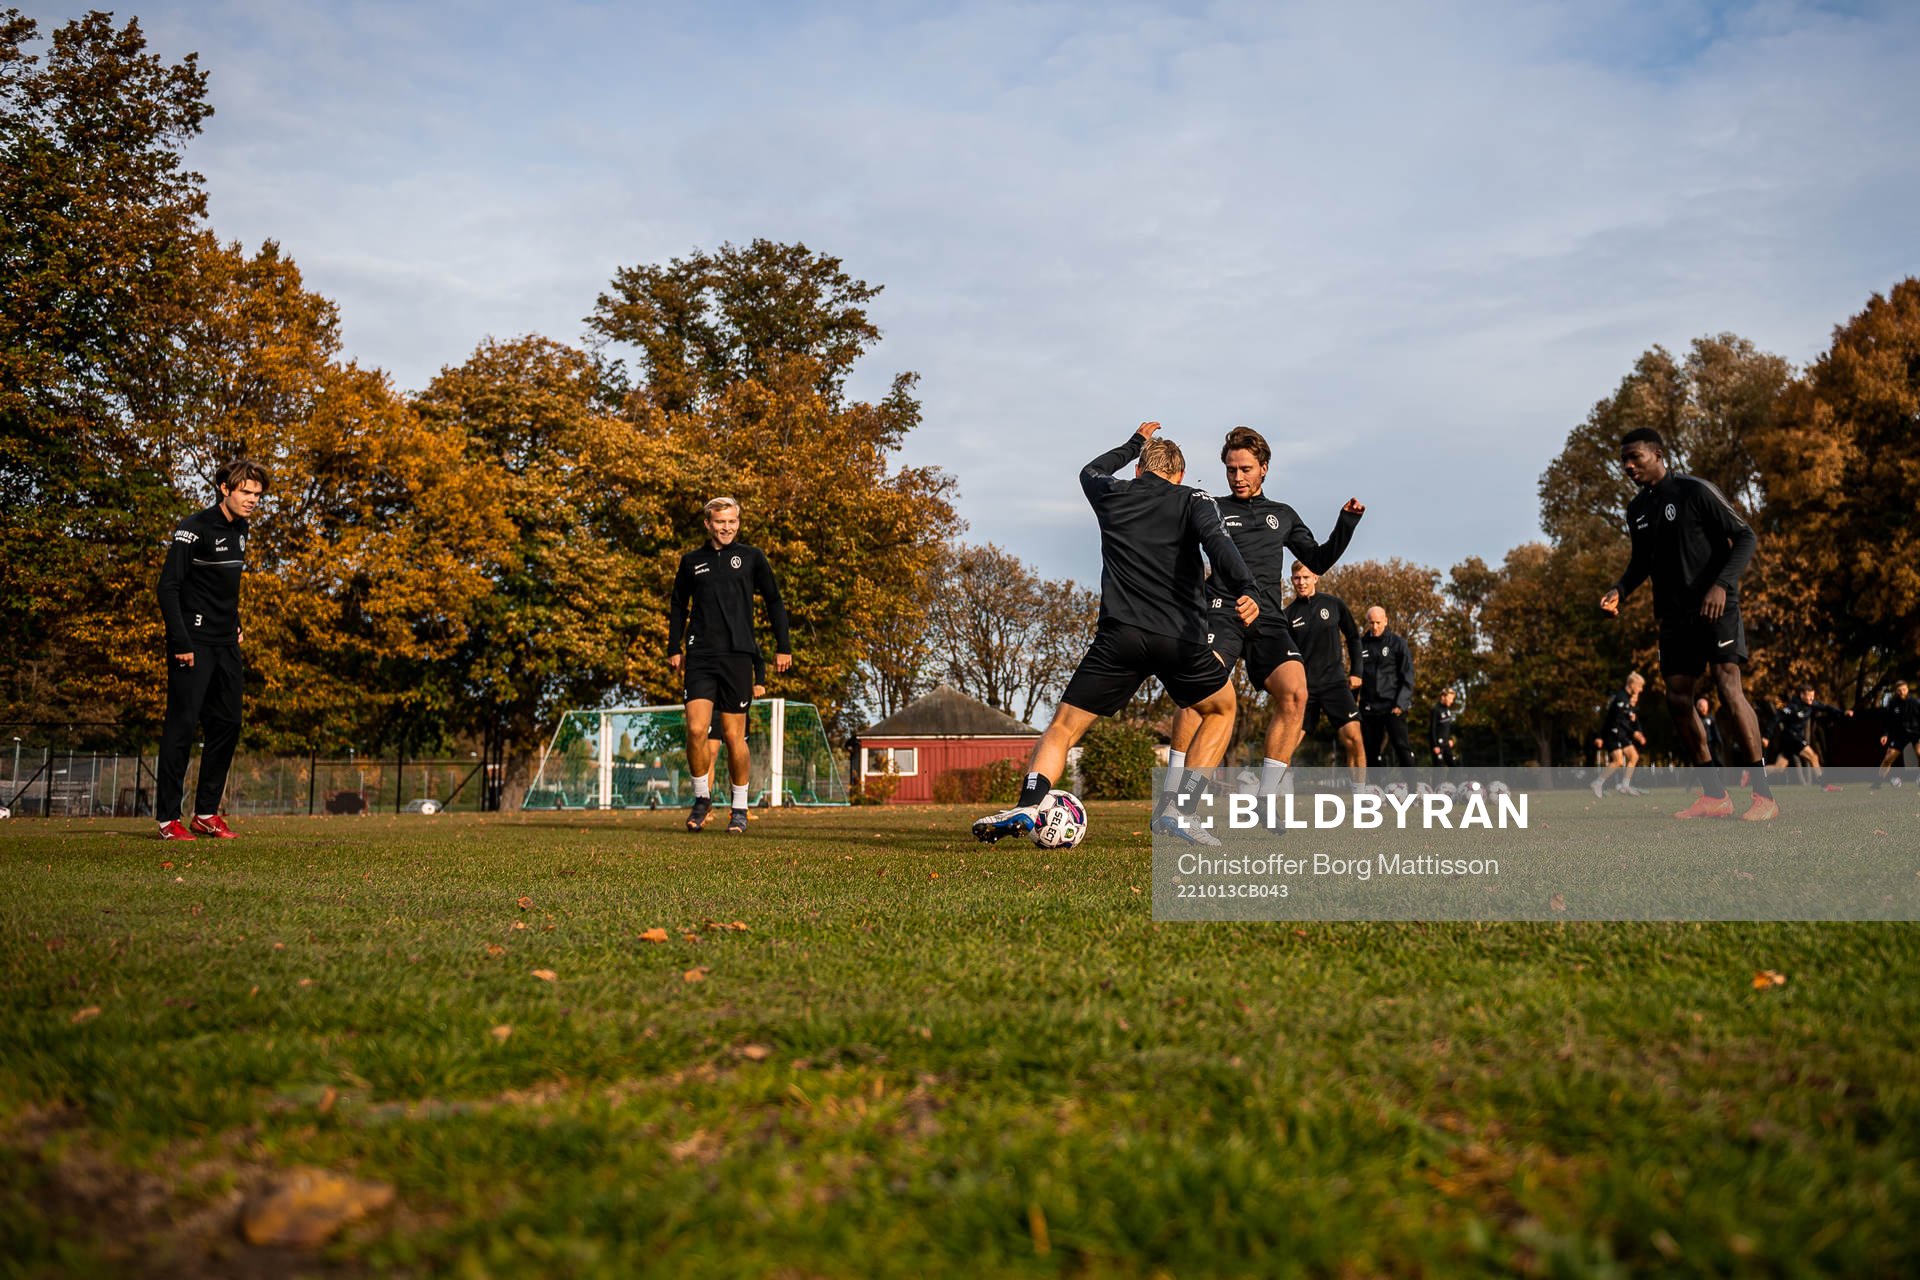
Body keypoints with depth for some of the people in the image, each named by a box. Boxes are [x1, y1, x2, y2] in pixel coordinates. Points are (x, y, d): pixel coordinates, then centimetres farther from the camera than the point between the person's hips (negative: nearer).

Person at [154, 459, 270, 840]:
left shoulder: (239, 529, 13)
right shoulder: (195, 529, -12)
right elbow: (168, 587, -16)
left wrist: (235, 625, 14)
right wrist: (181, 643, -20)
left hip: (226, 644, 8)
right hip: (194, 644, -8)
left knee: (228, 724, 9)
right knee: (182, 724, -6)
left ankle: (206, 813, 18)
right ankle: (168, 817, 0)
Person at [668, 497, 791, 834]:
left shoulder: (752, 557, 6)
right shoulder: (692, 561, 11)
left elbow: (774, 602, 11)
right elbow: (678, 606, 22)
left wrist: (783, 647, 7)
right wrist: (674, 649, 15)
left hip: (738, 656, -1)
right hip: (700, 657, 1)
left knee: (734, 736, 0)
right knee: (696, 730, -11)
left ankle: (740, 809, 15)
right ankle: (701, 797, 10)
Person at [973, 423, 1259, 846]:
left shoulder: (1112, 494, 18)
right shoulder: (1193, 501, 11)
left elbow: (1091, 471, 43)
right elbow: (1217, 540, -10)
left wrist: (1134, 444, 56)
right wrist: (1245, 590, -25)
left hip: (1119, 636, 1)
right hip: (1181, 637, -1)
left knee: (1063, 726, 8)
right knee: (1221, 709, 26)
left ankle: (1029, 803, -20)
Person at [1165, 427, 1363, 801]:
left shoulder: (1283, 515, 24)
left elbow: (1319, 560, 27)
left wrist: (1346, 523, 14)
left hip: (1269, 619, 3)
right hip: (1222, 612, -3)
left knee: (1295, 693, -21)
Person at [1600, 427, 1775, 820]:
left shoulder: (1695, 491, -9)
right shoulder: (1637, 510, 12)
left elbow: (1745, 537, -10)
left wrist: (1722, 584, -23)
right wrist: (1619, 590, 5)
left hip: (1715, 607, -7)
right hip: (1674, 615, 7)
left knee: (1727, 687, -18)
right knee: (1677, 699, 2)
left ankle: (1763, 796, -14)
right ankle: (1714, 796, 10)